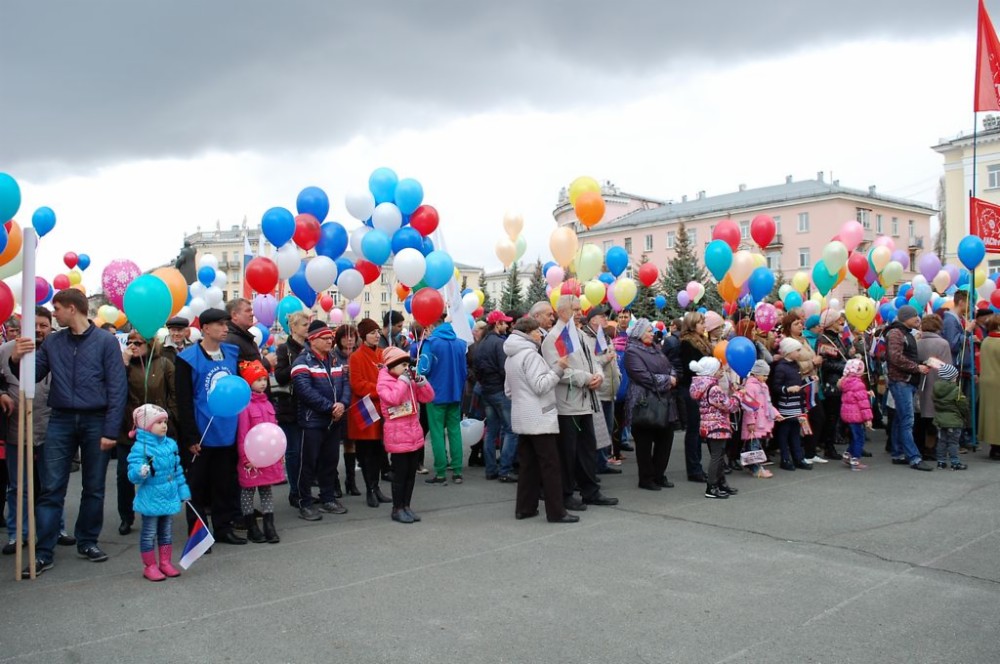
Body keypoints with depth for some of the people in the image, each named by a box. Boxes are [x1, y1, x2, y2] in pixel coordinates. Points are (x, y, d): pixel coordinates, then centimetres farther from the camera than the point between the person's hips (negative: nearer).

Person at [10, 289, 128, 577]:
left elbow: (117, 388, -7)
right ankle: (43, 552, 6)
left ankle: (88, 542, 23)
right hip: (60, 421, 3)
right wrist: (17, 360, -14)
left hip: (95, 422, -2)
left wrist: (111, 431, -12)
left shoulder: (106, 341, -4)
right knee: (51, 488, 1)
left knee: (93, 488, 9)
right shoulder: (53, 342, 8)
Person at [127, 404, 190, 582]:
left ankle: (166, 562, 27)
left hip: (169, 496, 6)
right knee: (149, 533, 6)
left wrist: (183, 491, 15)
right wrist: (140, 472, -44)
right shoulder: (140, 447, -17)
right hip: (150, 499, -6)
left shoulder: (171, 444, 3)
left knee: (167, 532, 15)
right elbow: (132, 474, -22)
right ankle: (150, 566, 17)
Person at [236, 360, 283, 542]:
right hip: (252, 457, -7)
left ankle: (269, 526, 15)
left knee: (267, 489, 10)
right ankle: (252, 528, 16)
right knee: (248, 490, 7)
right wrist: (245, 457, -15)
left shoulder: (267, 404, 8)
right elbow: (242, 433, -15)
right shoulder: (245, 405, -14)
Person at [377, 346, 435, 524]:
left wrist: (419, 380, -5)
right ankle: (397, 509, 10)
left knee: (411, 473, 11)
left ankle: (406, 506, 21)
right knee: (400, 473, -1)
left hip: (415, 434, 7)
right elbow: (393, 398, -26)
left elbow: (428, 397, 8)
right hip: (397, 437, -6)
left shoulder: (410, 381, 12)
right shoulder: (384, 383, -7)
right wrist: (403, 380, -19)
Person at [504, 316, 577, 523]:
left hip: (522, 419, 9)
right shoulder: (530, 354, -14)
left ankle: (524, 508, 14)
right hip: (539, 419, -9)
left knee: (528, 464, 12)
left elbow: (508, 390, 20)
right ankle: (556, 512, -3)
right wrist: (558, 368, -18)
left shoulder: (510, 357, 15)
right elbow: (540, 386, -19)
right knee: (550, 466, -5)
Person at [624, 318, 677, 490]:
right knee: (645, 442, 1)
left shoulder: (655, 349, 18)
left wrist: (672, 378, -6)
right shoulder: (632, 352, -9)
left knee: (665, 439, 11)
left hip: (664, 401, 8)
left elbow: (669, 367, 17)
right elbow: (644, 376, -18)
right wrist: (667, 380, -10)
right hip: (645, 403, -8)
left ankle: (659, 475, 23)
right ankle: (646, 479, 11)